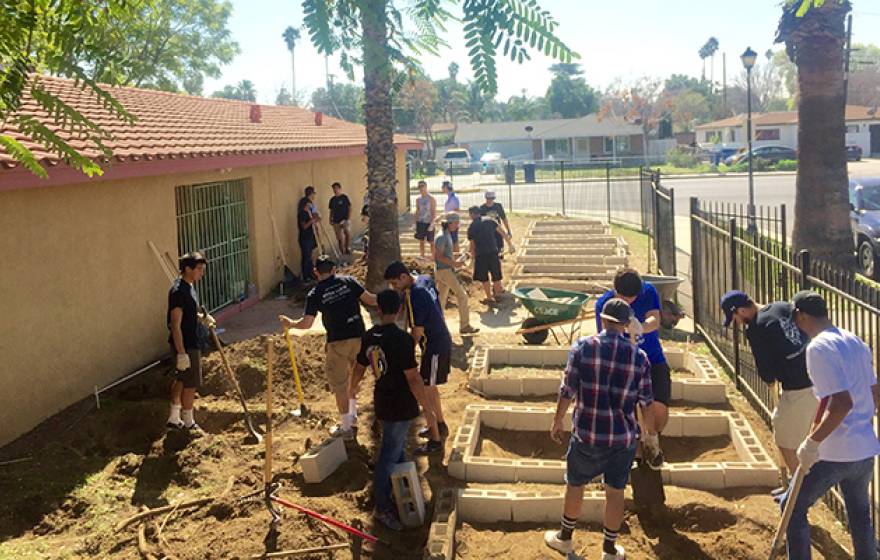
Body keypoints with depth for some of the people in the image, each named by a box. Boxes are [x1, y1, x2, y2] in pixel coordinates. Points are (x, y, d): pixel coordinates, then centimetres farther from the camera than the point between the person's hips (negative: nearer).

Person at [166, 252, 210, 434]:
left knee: (181, 380, 19)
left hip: (190, 342, 10)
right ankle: (188, 423, 18)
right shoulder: (179, 291, -23)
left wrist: (203, 317, 7)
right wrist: (181, 353, -26)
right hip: (185, 345, -10)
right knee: (191, 384, 3)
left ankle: (174, 419, 30)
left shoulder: (189, 286, 7)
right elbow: (175, 324, -25)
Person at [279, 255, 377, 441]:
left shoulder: (315, 294, -5)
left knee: (339, 384, 7)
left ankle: (346, 428, 12)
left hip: (338, 341, -4)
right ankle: (352, 414, 38)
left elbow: (307, 323, -8)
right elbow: (369, 299, 0)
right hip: (359, 336, 4)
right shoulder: (348, 281, 1)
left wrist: (290, 323, 12)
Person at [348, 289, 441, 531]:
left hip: (382, 400, 7)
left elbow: (359, 368, 11)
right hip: (400, 406, -7)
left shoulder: (369, 336, -1)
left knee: (397, 447, 25)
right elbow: (413, 378, -23)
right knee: (389, 456, 0)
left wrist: (351, 391, 30)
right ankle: (382, 508, 9)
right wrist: (427, 409, -14)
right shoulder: (402, 339, -24)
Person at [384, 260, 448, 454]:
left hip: (434, 347, -10)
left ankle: (435, 441, 6)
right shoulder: (425, 280, 1)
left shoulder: (414, 295, -25)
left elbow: (417, 331, -22)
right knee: (431, 387, 24)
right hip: (441, 342, 10)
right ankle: (440, 425, 39)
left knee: (425, 392, -2)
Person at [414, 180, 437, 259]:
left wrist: (432, 224, -18)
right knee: (421, 241, 8)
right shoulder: (418, 199, 10)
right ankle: (422, 257, 16)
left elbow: (434, 212, -10)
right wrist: (415, 223, 9)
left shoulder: (431, 199, -6)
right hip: (420, 223, 5)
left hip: (428, 223, -5)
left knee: (431, 242, 0)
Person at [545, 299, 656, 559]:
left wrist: (557, 422, 7)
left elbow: (568, 390, -7)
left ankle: (565, 538, 35)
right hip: (624, 436, 1)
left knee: (575, 484, 18)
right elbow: (647, 402, 1)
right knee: (615, 491, 14)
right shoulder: (639, 356, -6)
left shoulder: (582, 347, -10)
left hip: (587, 433, -1)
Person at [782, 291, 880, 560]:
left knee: (793, 507, 9)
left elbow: (841, 403, -26)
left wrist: (812, 442, -22)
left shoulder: (818, 347, -18)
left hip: (834, 454, -8)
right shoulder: (856, 342, 8)